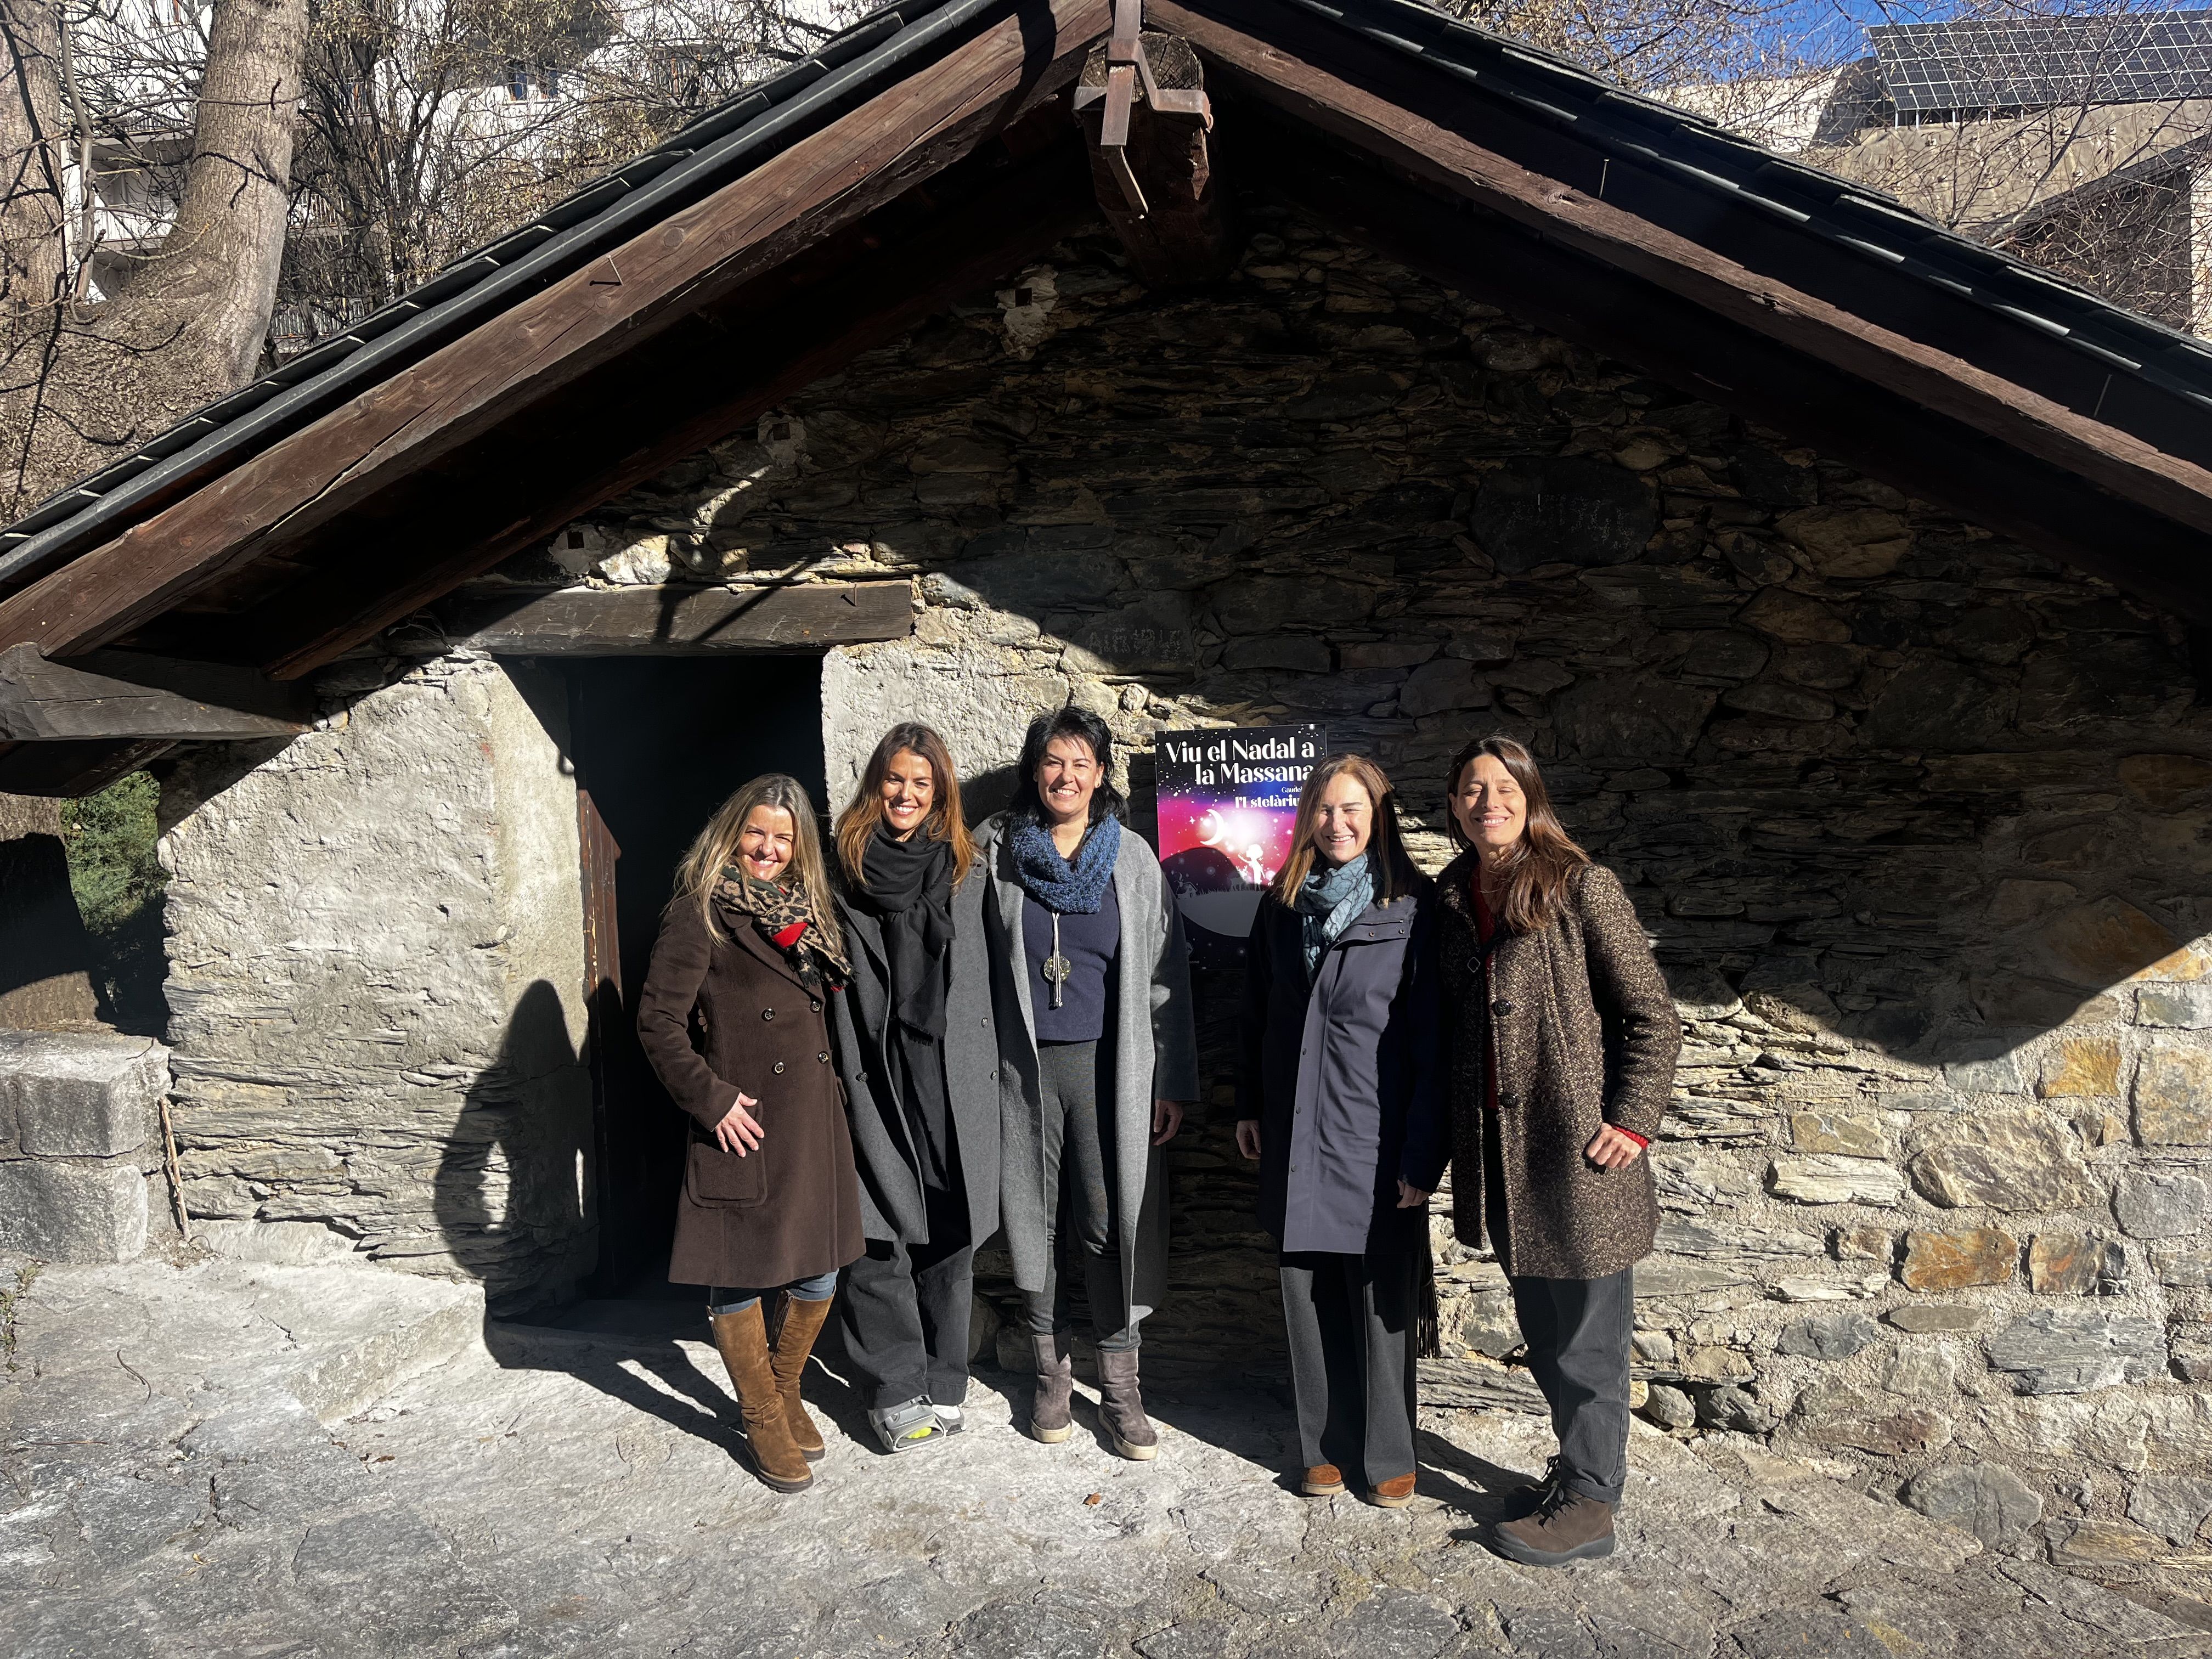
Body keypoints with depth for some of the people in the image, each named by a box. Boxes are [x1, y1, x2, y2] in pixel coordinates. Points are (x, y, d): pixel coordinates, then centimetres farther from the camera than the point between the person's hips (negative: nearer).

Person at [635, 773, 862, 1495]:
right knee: (740, 1278, 7)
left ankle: (786, 1391, 36)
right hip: (745, 1126, -6)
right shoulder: (699, 914, -8)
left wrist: (834, 1081, 11)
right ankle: (763, 1418, 26)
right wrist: (711, 1100, -14)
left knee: (818, 1277, 13)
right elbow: (659, 1020, -12)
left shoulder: (808, 911, 13)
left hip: (815, 1123, 6)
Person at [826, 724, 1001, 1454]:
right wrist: (836, 1073, -4)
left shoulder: (964, 872, 8)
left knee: (950, 1236, 8)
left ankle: (944, 1386, 24)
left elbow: (984, 978, 11)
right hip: (873, 1083, -1)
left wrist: (987, 1067, 7)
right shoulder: (846, 870, 3)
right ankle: (895, 1393, 16)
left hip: (953, 1082, 2)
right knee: (879, 1240, 0)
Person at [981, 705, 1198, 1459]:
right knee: (1035, 1219, 9)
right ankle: (1053, 1368, 27)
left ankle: (1120, 1383, 15)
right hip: (1023, 1065, 1)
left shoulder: (1133, 858, 3)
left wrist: (1173, 1081, 0)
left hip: (1108, 1064, 0)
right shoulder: (996, 852, 2)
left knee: (1111, 1222, -1)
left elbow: (1165, 973, 3)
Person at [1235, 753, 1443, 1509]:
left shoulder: (1413, 909, -7)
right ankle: (1326, 1447, 26)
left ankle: (1388, 1455, 23)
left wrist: (1423, 1153, -11)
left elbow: (1431, 1036, -9)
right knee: (1307, 1291, 10)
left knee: (1381, 1299, 5)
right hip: (1296, 1134, 4)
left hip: (1376, 1137, -4)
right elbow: (1256, 1011, 15)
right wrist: (1250, 1106, 12)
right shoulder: (1283, 903, 7)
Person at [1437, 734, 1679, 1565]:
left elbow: (1653, 1017, -7)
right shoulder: (1452, 897, 9)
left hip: (1577, 1151, -6)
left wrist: (1632, 1122, -13)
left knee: (1586, 1336, 5)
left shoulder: (1582, 888, -10)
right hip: (1499, 1153, 6)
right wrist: (1448, 1141, 14)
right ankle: (1578, 1467, 36)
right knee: (1542, 1334, 19)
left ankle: (1588, 1504, 19)